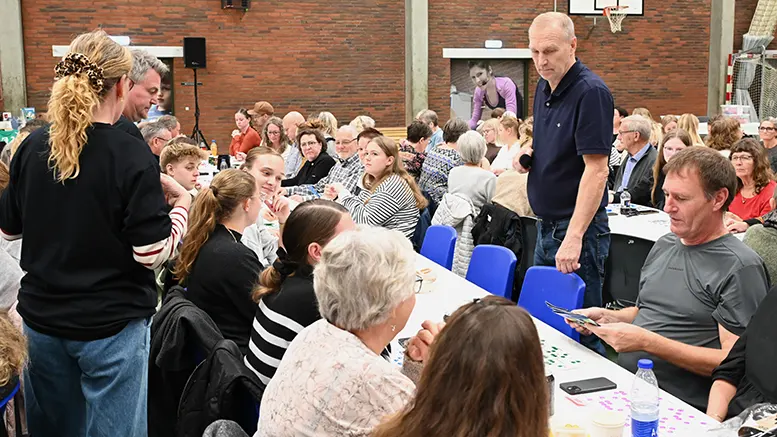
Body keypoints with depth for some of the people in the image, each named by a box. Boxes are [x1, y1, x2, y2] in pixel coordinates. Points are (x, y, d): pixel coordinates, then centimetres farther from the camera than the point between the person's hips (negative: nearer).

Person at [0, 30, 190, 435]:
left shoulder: (33, 147, -1)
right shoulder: (131, 155, -17)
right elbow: (153, 252, -17)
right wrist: (182, 203, -3)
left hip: (42, 318, 5)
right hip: (110, 325, -5)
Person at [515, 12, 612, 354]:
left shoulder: (590, 92, -17)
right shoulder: (544, 87, 9)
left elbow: (596, 170, -23)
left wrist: (574, 237, -27)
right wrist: (529, 153, 1)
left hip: (578, 229, -9)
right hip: (546, 224, 9)